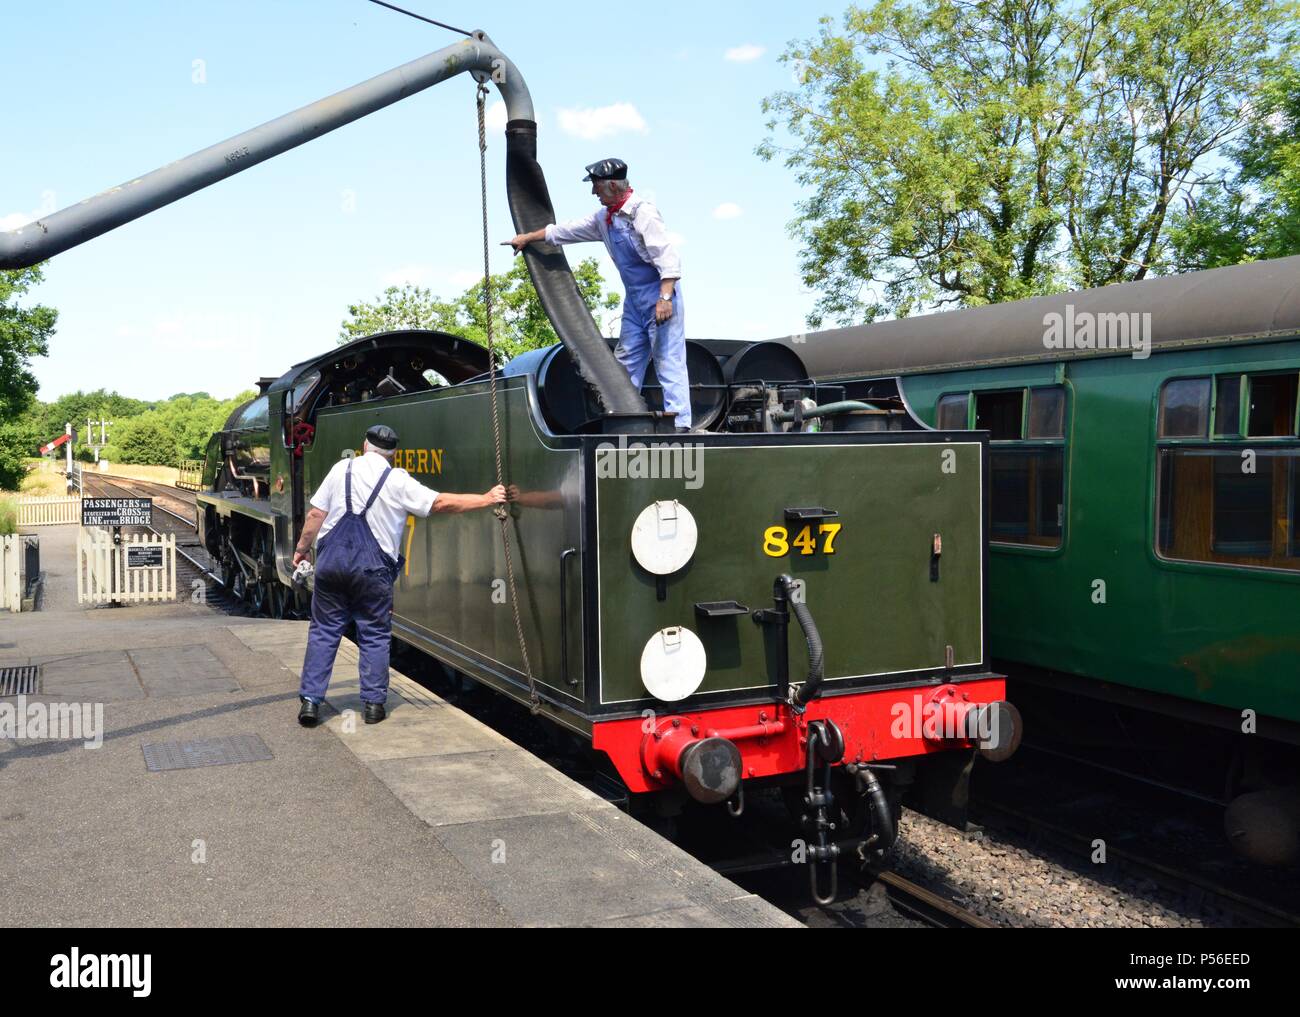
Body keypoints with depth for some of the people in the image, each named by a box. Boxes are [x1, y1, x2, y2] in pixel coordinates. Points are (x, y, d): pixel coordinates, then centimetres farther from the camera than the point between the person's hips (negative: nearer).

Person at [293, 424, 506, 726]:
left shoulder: (342, 469, 8)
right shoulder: (398, 481, -1)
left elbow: (316, 514, 8)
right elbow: (441, 503, -3)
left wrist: (302, 549, 19)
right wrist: (487, 499, 1)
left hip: (332, 560, 3)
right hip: (372, 567, -2)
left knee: (323, 632, 10)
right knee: (375, 636, 9)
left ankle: (310, 701, 9)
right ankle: (373, 704, 11)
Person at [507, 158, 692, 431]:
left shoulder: (642, 212, -15)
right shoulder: (604, 218, 12)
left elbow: (667, 256, -22)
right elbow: (564, 231, 25)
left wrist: (665, 298, -29)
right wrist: (527, 238, 32)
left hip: (659, 294, -9)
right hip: (634, 300, 9)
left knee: (668, 361, -11)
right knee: (626, 361, 11)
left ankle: (679, 424, -11)